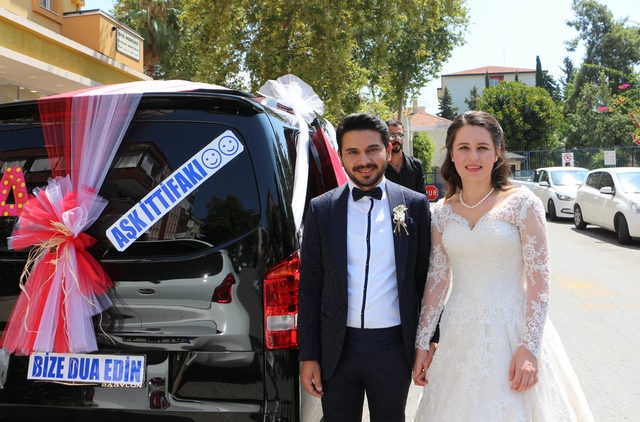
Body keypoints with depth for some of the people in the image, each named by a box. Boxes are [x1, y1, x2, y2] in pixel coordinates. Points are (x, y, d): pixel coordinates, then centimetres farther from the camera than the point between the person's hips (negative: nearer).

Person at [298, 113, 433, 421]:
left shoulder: (416, 206, -2)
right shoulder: (321, 209, -2)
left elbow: (425, 278, 3)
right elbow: (309, 287, 0)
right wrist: (308, 355, -1)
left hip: (393, 347, 0)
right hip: (337, 349, 0)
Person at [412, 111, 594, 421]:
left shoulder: (522, 203, -7)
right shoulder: (441, 211, 3)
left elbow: (539, 279, -10)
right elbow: (437, 279, 4)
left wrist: (529, 347, -15)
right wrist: (421, 343, 3)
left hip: (510, 331, -3)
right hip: (459, 334, 4)